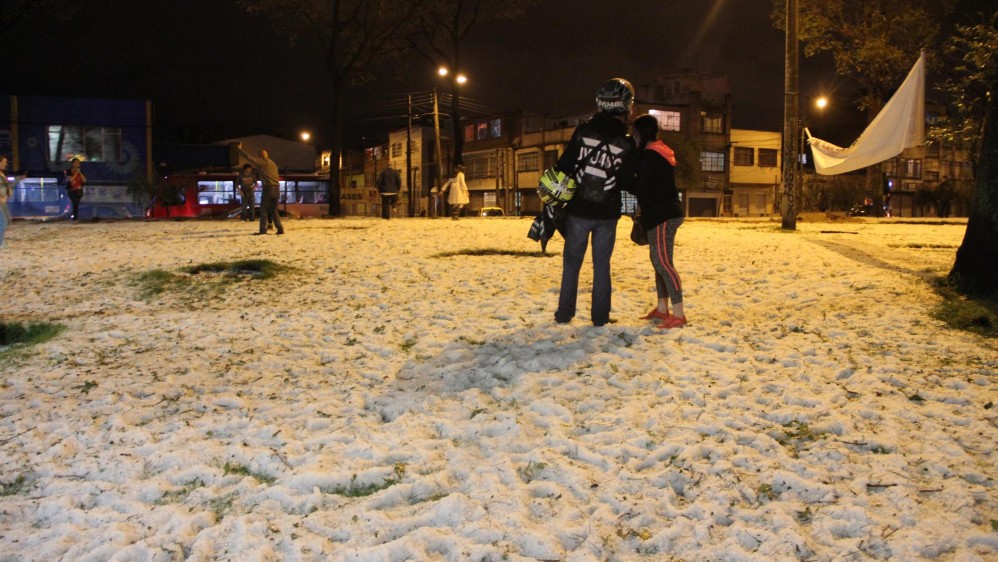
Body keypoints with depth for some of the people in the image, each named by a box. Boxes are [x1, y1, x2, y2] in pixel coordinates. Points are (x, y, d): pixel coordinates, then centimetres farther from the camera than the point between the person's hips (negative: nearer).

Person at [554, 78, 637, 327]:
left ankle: (564, 313, 15)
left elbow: (564, 167, -6)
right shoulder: (627, 143, -6)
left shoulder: (582, 131, -6)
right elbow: (626, 181, -2)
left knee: (571, 262, 11)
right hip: (608, 214, 0)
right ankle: (600, 315, 13)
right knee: (601, 264, 11)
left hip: (579, 210, 0)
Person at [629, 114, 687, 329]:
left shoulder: (649, 155, -14)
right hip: (666, 213, 11)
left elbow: (640, 189, -16)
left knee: (663, 264, -11)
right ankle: (662, 310, 18)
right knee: (659, 262, 13)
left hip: (662, 215, -11)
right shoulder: (660, 152, 18)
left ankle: (678, 314, -12)